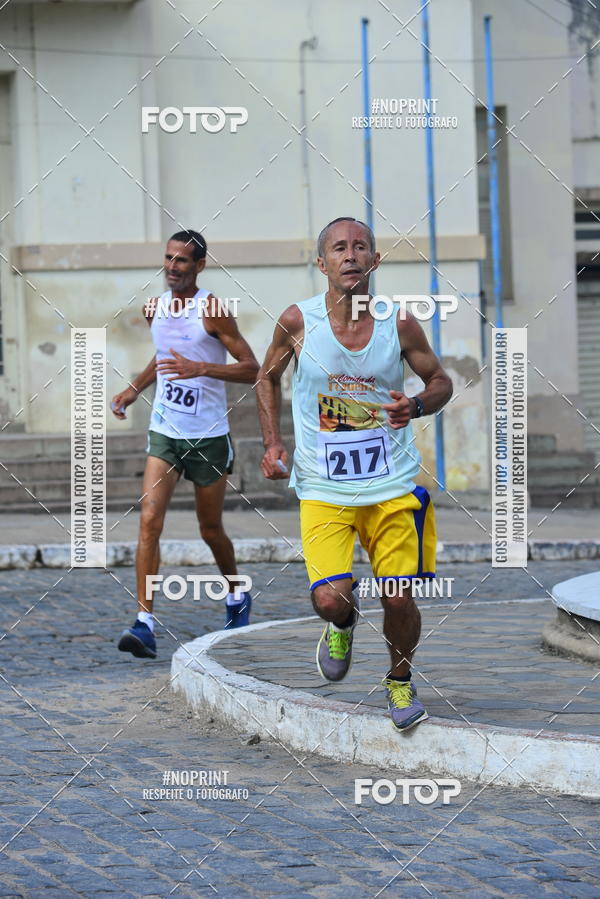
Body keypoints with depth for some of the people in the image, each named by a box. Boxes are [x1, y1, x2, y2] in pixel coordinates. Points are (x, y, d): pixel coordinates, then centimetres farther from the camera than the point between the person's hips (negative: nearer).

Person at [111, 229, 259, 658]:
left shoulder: (212, 311, -12)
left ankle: (237, 594, 40)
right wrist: (133, 390, 18)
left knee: (211, 530, 11)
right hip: (164, 433, 4)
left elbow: (251, 369, -14)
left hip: (208, 437, -4)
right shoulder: (155, 308, 6)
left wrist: (201, 368, -26)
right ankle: (145, 620, -17)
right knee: (150, 520, -14)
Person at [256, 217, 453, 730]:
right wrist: (272, 444, 2)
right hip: (323, 489, -1)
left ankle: (400, 681, 30)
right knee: (329, 599, -14)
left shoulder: (399, 323, -5)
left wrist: (416, 407, -13)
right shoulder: (299, 321, -7)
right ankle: (344, 623, 25)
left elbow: (440, 382, 9)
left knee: (398, 600, 0)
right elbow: (268, 376, 12)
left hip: (394, 486, 1)